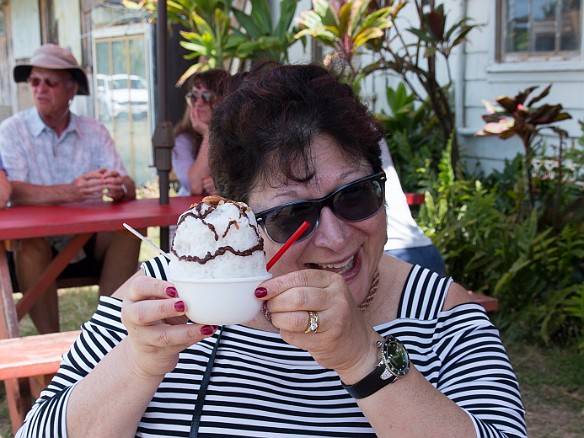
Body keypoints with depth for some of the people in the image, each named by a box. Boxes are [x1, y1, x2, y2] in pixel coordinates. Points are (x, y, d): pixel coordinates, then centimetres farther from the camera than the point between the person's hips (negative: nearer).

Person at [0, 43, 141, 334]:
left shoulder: (94, 132, 7)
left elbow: (129, 189, -2)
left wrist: (119, 187, -29)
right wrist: (69, 192, -36)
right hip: (36, 241, -2)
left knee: (128, 231, -24)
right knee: (29, 242, -33)